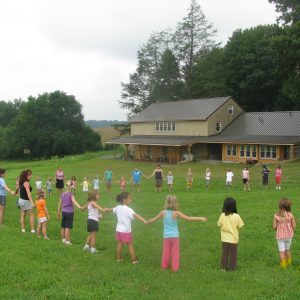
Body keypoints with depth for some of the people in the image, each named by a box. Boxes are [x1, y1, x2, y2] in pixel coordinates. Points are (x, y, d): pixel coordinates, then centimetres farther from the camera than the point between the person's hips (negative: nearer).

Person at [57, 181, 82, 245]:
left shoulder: (62, 194, 7)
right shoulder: (70, 194, -11)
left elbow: (60, 203, 16)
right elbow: (74, 201, -29)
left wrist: (59, 211, 27)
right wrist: (79, 207, -44)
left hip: (63, 212, 6)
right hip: (69, 212, -6)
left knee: (63, 227, 15)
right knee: (68, 227, -3)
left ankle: (63, 239, 27)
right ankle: (67, 241, 2)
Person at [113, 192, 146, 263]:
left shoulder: (117, 207, 3)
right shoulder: (128, 209, -21)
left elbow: (113, 210, 25)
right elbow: (135, 215, -36)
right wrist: (144, 220, -48)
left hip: (119, 229, 7)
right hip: (126, 231, -7)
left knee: (120, 244, 18)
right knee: (130, 245, 4)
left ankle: (119, 258, 28)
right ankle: (134, 259, 10)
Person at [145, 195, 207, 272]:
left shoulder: (163, 212, -8)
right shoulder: (176, 213, -15)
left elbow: (153, 219, 4)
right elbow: (188, 218, -17)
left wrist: (146, 222, 23)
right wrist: (200, 218, -13)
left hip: (166, 236, 2)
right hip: (175, 236, -2)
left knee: (166, 252, 16)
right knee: (175, 252, 11)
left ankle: (164, 266, 27)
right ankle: (175, 267, 18)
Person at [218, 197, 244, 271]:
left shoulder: (222, 215, -14)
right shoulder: (236, 216, -17)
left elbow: (219, 225, -4)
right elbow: (240, 226, -7)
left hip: (224, 239, 1)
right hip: (233, 239, -1)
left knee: (224, 253, 15)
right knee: (233, 254, 13)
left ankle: (224, 267, 22)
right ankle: (232, 268, 20)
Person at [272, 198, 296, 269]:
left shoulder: (276, 215, -13)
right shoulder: (290, 215, -15)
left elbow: (274, 227, -9)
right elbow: (294, 226, -10)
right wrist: (290, 229, 12)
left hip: (280, 236, -1)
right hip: (289, 235, 1)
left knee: (281, 251, 9)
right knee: (288, 249, 21)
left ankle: (283, 265, 14)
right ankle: (288, 263, 33)